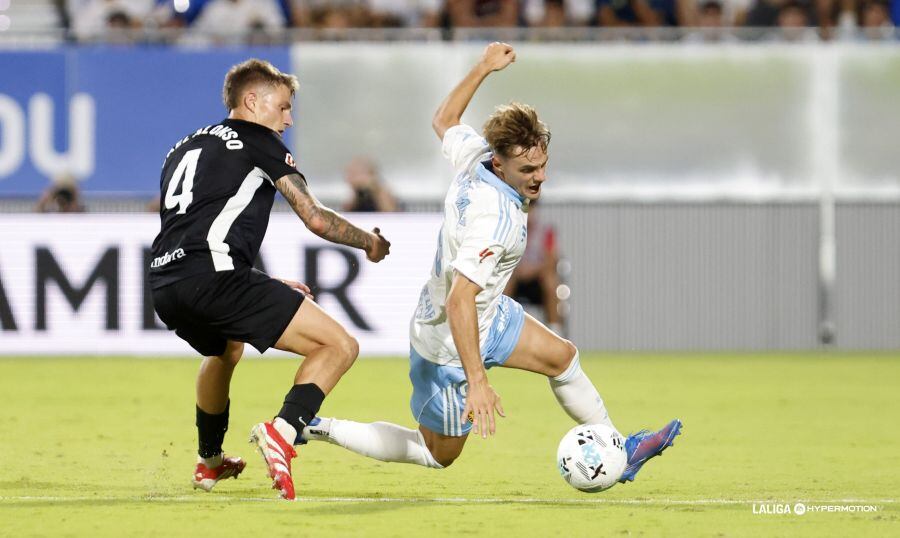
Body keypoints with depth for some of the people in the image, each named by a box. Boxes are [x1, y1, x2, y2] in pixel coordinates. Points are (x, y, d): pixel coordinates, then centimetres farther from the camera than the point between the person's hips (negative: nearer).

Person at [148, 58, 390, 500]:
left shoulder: (185, 148, 30)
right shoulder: (257, 140, 9)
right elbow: (316, 218, 5)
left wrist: (264, 287, 40)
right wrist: (370, 242, 23)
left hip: (165, 288, 8)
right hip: (214, 278, -8)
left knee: (226, 349, 42)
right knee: (340, 347, -7)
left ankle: (209, 461, 50)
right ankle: (283, 431, -26)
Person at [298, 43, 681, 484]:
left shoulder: (473, 154, -14)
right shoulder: (495, 219, -37)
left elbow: (444, 121, 11)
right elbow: (459, 302, -41)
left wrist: (483, 68, 21)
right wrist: (477, 382, -42)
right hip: (449, 347, -9)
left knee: (561, 357, 19)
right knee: (438, 455, 9)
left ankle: (618, 451, 35)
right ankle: (317, 429, 13)